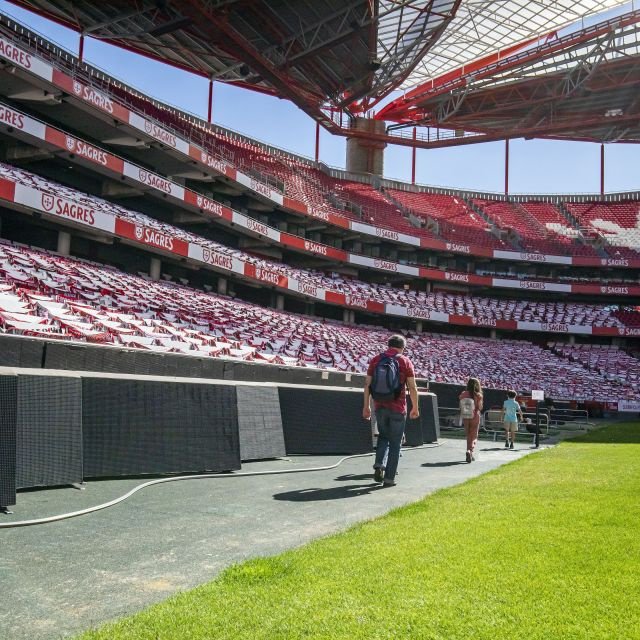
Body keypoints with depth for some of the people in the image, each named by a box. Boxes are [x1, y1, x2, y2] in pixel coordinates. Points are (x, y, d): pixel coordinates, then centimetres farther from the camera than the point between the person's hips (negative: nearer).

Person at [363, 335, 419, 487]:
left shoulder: (376, 360, 4)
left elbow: (367, 384, 3)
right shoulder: (405, 361, -3)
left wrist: (366, 406, 10)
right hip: (398, 408, -3)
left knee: (383, 436, 23)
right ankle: (389, 478, 8)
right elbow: (412, 387, -6)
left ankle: (379, 465, 3)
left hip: (380, 407, 3)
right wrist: (415, 408, 4)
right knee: (395, 443, 8)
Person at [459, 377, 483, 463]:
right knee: (474, 436, 5)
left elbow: (461, 407, 0)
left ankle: (470, 453, 21)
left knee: (468, 436, 17)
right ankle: (470, 451, -16)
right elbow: (480, 408, -8)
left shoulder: (463, 394, -2)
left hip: (465, 418, 3)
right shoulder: (478, 395, -11)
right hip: (475, 418, -3)